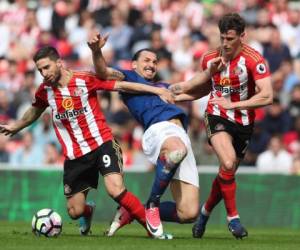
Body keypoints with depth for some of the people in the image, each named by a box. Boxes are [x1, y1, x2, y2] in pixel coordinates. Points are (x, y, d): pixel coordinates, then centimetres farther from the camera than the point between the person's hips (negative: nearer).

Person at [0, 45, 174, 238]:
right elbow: (35, 111, 25)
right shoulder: (45, 91, 3)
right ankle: (88, 211, 41)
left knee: (116, 189, -28)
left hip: (102, 144, -4)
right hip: (74, 155, 4)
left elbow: (122, 85, -8)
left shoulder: (85, 80, -10)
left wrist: (156, 90, -10)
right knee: (74, 211, 4)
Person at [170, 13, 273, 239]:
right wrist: (177, 95, 9)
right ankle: (233, 217, -14)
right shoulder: (210, 58, -3)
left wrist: (232, 104, -25)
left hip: (243, 123, 0)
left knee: (227, 174, 8)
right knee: (228, 162, -26)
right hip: (217, 117, 0)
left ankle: (205, 212, 35)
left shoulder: (254, 60, -17)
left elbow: (267, 96, -24)